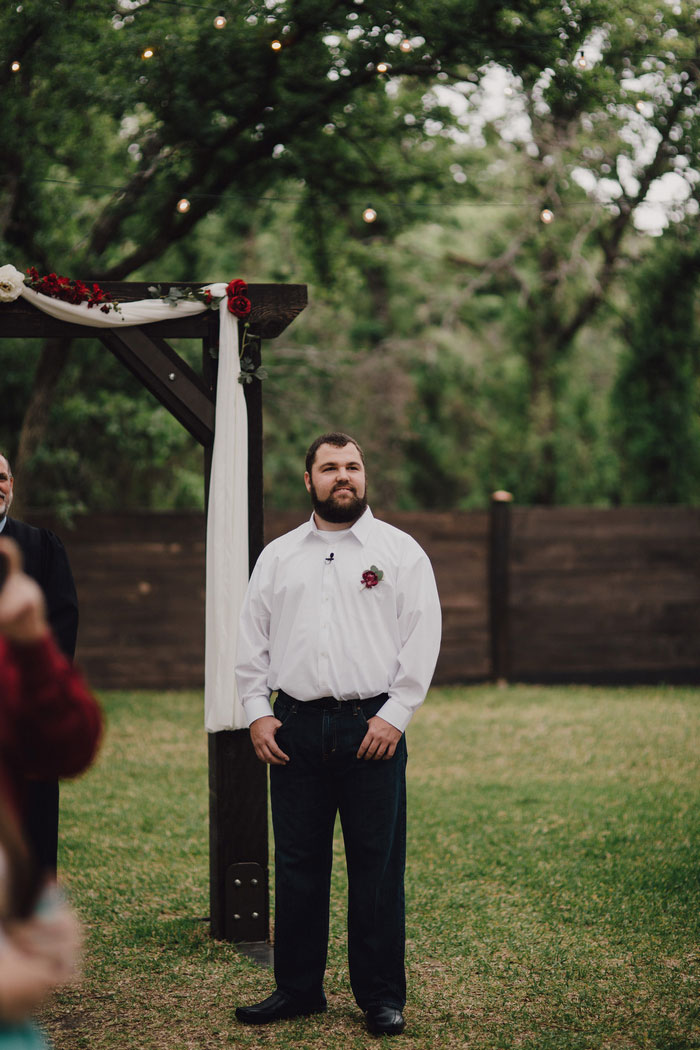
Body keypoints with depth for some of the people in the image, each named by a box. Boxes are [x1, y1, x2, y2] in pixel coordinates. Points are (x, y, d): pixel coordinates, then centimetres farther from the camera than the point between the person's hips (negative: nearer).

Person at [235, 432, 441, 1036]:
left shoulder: (400, 551, 4)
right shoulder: (278, 556, 13)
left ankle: (381, 996, 10)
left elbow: (422, 639, -1)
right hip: (294, 729, 3)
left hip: (373, 727, -3)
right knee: (297, 864, 7)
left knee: (377, 867, 0)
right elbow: (252, 640, 13)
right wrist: (257, 712, 2)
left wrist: (395, 715, -9)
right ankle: (297, 988, 18)